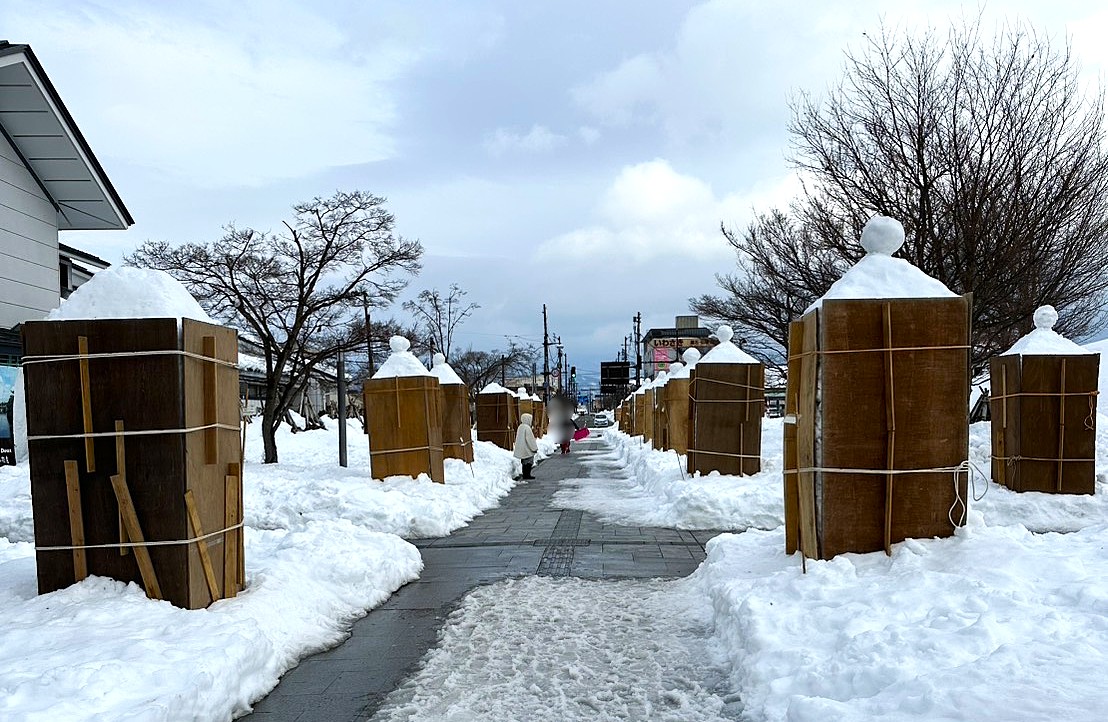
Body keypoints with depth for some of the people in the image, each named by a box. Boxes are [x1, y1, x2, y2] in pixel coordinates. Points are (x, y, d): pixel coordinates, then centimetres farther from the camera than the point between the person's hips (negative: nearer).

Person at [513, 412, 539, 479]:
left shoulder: (520, 427, 10)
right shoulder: (527, 428, -18)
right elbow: (530, 439, -18)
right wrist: (534, 448, -11)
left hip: (522, 449, 9)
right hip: (527, 449, -9)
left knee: (525, 462, 13)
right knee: (528, 462, -3)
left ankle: (525, 475, 16)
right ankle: (527, 475, -2)